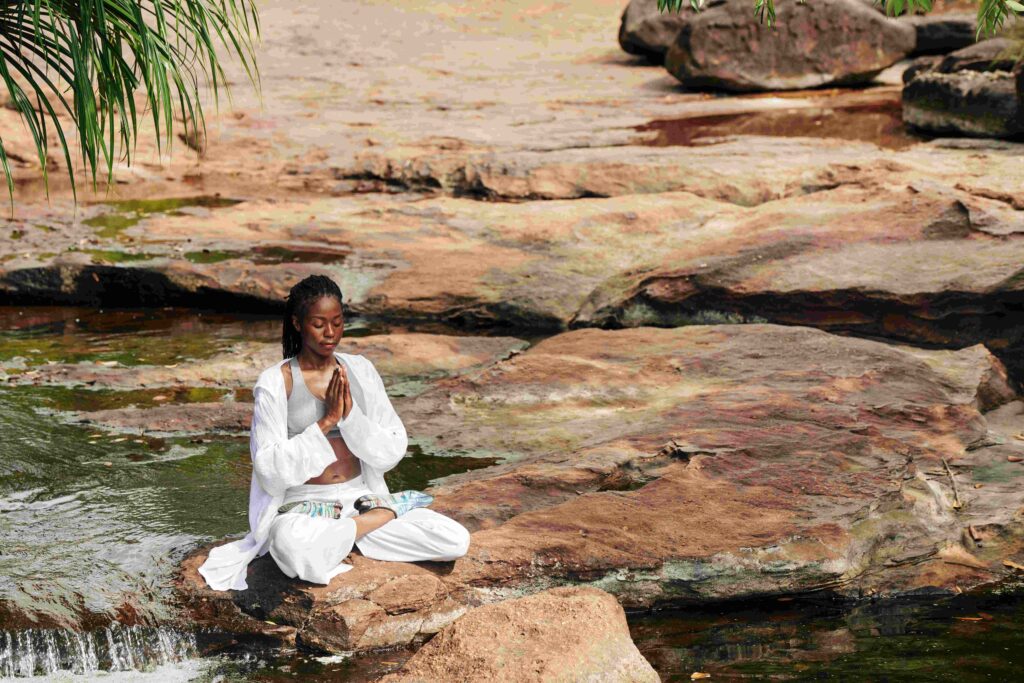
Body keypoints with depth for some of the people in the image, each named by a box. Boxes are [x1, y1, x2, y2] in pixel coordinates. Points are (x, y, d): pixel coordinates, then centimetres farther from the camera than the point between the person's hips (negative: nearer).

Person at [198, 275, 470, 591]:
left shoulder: (359, 370, 6)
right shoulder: (275, 382, -5)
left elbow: (392, 451, 2)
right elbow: (270, 469, -12)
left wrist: (350, 414, -14)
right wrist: (326, 421, -17)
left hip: (361, 495, 4)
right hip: (302, 505, -3)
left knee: (456, 541, -17)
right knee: (300, 555, -41)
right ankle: (388, 512, -15)